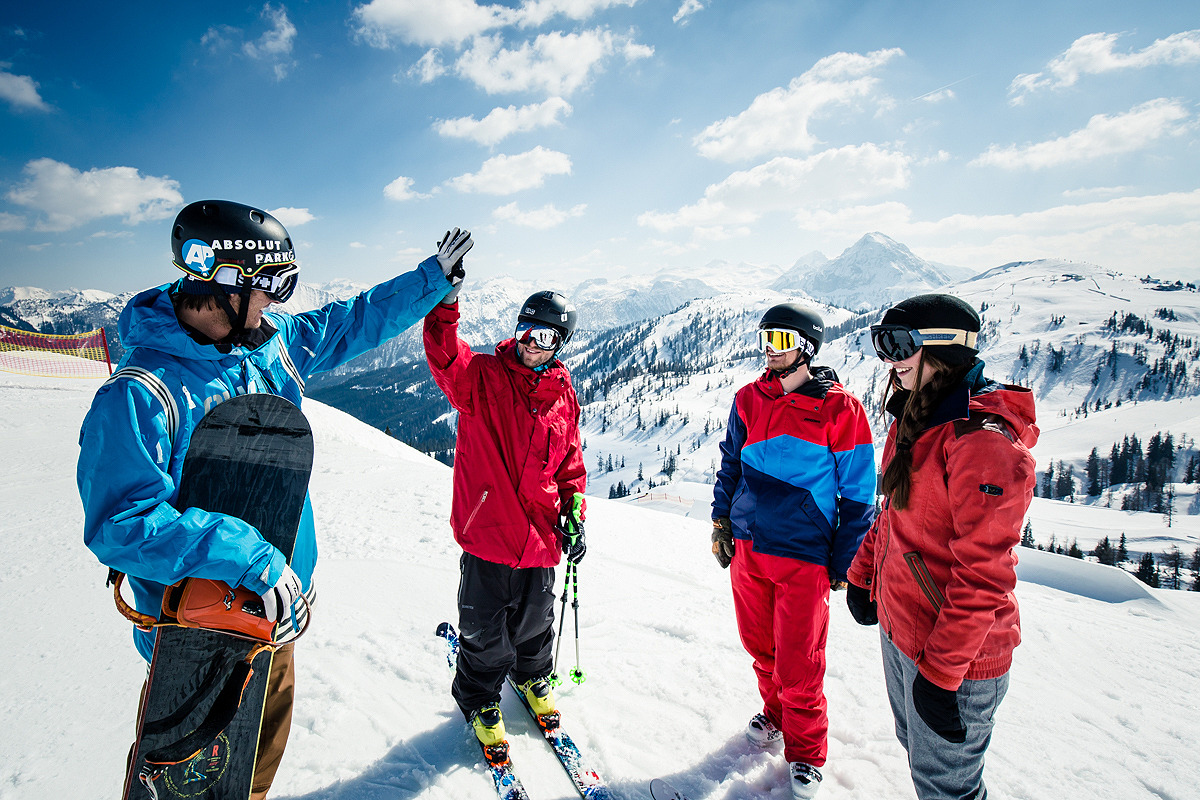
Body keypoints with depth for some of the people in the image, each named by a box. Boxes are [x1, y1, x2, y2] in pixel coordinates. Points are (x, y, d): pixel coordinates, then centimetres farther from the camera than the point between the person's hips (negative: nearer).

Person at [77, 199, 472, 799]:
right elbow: (121, 524, -27)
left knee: (265, 745, 25)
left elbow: (354, 322, 10)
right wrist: (251, 558, -34)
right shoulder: (139, 395, -24)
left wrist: (434, 278, 12)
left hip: (277, 606, 6)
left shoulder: (273, 342, -3)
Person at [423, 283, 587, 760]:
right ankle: (479, 700, 39)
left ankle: (532, 676, 52)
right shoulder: (482, 376, -6)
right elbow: (444, 358, -27)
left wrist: (574, 512, 5)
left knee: (534, 619, 22)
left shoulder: (563, 395, 5)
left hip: (540, 534, 3)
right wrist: (446, 303, -43)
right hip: (486, 529, -3)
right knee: (484, 631, 11)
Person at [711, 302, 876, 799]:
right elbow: (730, 463, 16)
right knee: (761, 647, 18)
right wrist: (721, 523, 12)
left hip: (804, 556, -4)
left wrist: (844, 563, -2)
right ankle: (775, 714, 44)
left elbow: (858, 493, -3)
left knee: (798, 666, 4)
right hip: (747, 547, 5)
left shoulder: (840, 409, -9)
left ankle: (806, 753, 28)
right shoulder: (750, 400, 4)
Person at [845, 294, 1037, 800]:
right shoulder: (915, 421, 4)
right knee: (918, 747, 26)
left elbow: (982, 575, -25)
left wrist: (941, 671, -22)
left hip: (956, 650, -8)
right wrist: (862, 574, 17)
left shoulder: (983, 438, -25)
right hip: (898, 626, 9)